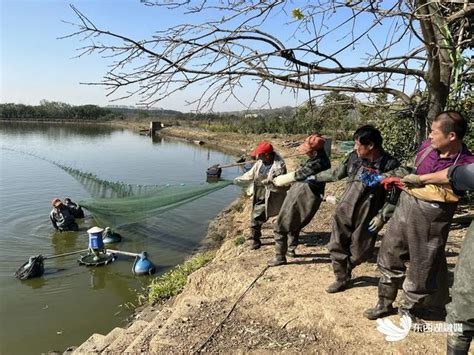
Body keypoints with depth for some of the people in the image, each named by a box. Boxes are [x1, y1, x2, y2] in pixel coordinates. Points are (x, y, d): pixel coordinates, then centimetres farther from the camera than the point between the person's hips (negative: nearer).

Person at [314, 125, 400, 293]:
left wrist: (382, 216, -17)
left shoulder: (390, 165, -17)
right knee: (337, 246, 9)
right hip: (344, 211, 4)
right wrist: (316, 177, 18)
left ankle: (345, 270, 41)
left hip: (367, 218, -4)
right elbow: (337, 172, 13)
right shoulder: (354, 157, -3)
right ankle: (341, 279, 28)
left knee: (359, 253, 9)